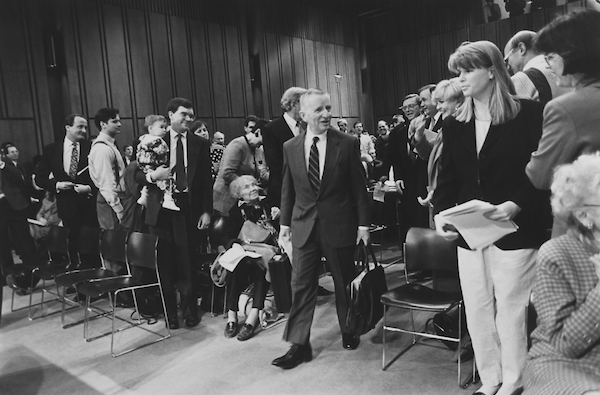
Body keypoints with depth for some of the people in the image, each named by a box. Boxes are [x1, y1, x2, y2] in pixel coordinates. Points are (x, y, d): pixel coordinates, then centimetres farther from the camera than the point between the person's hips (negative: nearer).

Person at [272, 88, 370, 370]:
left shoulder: (347, 144, -5)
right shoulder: (290, 148, 2)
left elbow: (359, 186, -3)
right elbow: (287, 189, 8)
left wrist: (363, 223, -4)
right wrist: (285, 222, 7)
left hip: (339, 225, -1)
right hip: (303, 226, 2)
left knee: (344, 282, 13)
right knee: (301, 285, 2)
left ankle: (349, 333, 34)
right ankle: (299, 345, 12)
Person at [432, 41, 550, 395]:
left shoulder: (529, 114, -5)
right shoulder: (455, 125, 8)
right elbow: (448, 176, 10)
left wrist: (516, 205, -22)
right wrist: (441, 212, -5)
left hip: (514, 231, -4)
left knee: (510, 310, 6)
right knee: (477, 312, 11)